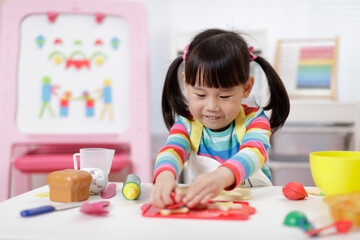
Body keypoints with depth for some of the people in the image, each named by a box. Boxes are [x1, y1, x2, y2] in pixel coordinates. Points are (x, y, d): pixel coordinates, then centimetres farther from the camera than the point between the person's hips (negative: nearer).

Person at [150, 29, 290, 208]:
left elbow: (253, 153, -25)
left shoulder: (253, 120, -5)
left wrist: (222, 176, -48)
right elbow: (171, 150, -19)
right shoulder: (187, 124, 1)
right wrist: (165, 175, -44)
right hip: (198, 205, 1)